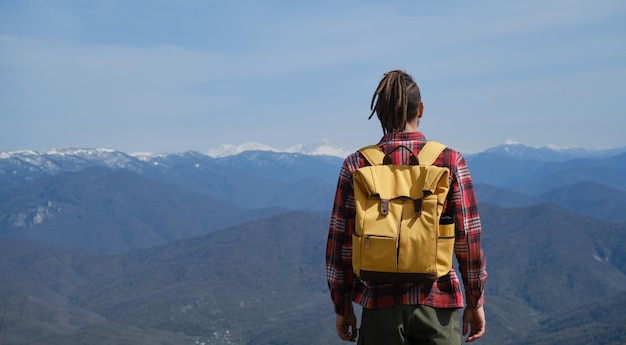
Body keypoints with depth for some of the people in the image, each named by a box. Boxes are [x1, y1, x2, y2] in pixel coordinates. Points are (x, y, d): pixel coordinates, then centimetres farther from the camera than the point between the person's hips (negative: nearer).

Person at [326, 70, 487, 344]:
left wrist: (342, 307, 9)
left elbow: (340, 242, 0)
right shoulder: (451, 161, -3)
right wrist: (475, 302, 7)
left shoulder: (356, 166, -2)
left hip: (381, 304, 1)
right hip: (438, 305, 0)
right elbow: (468, 238, -3)